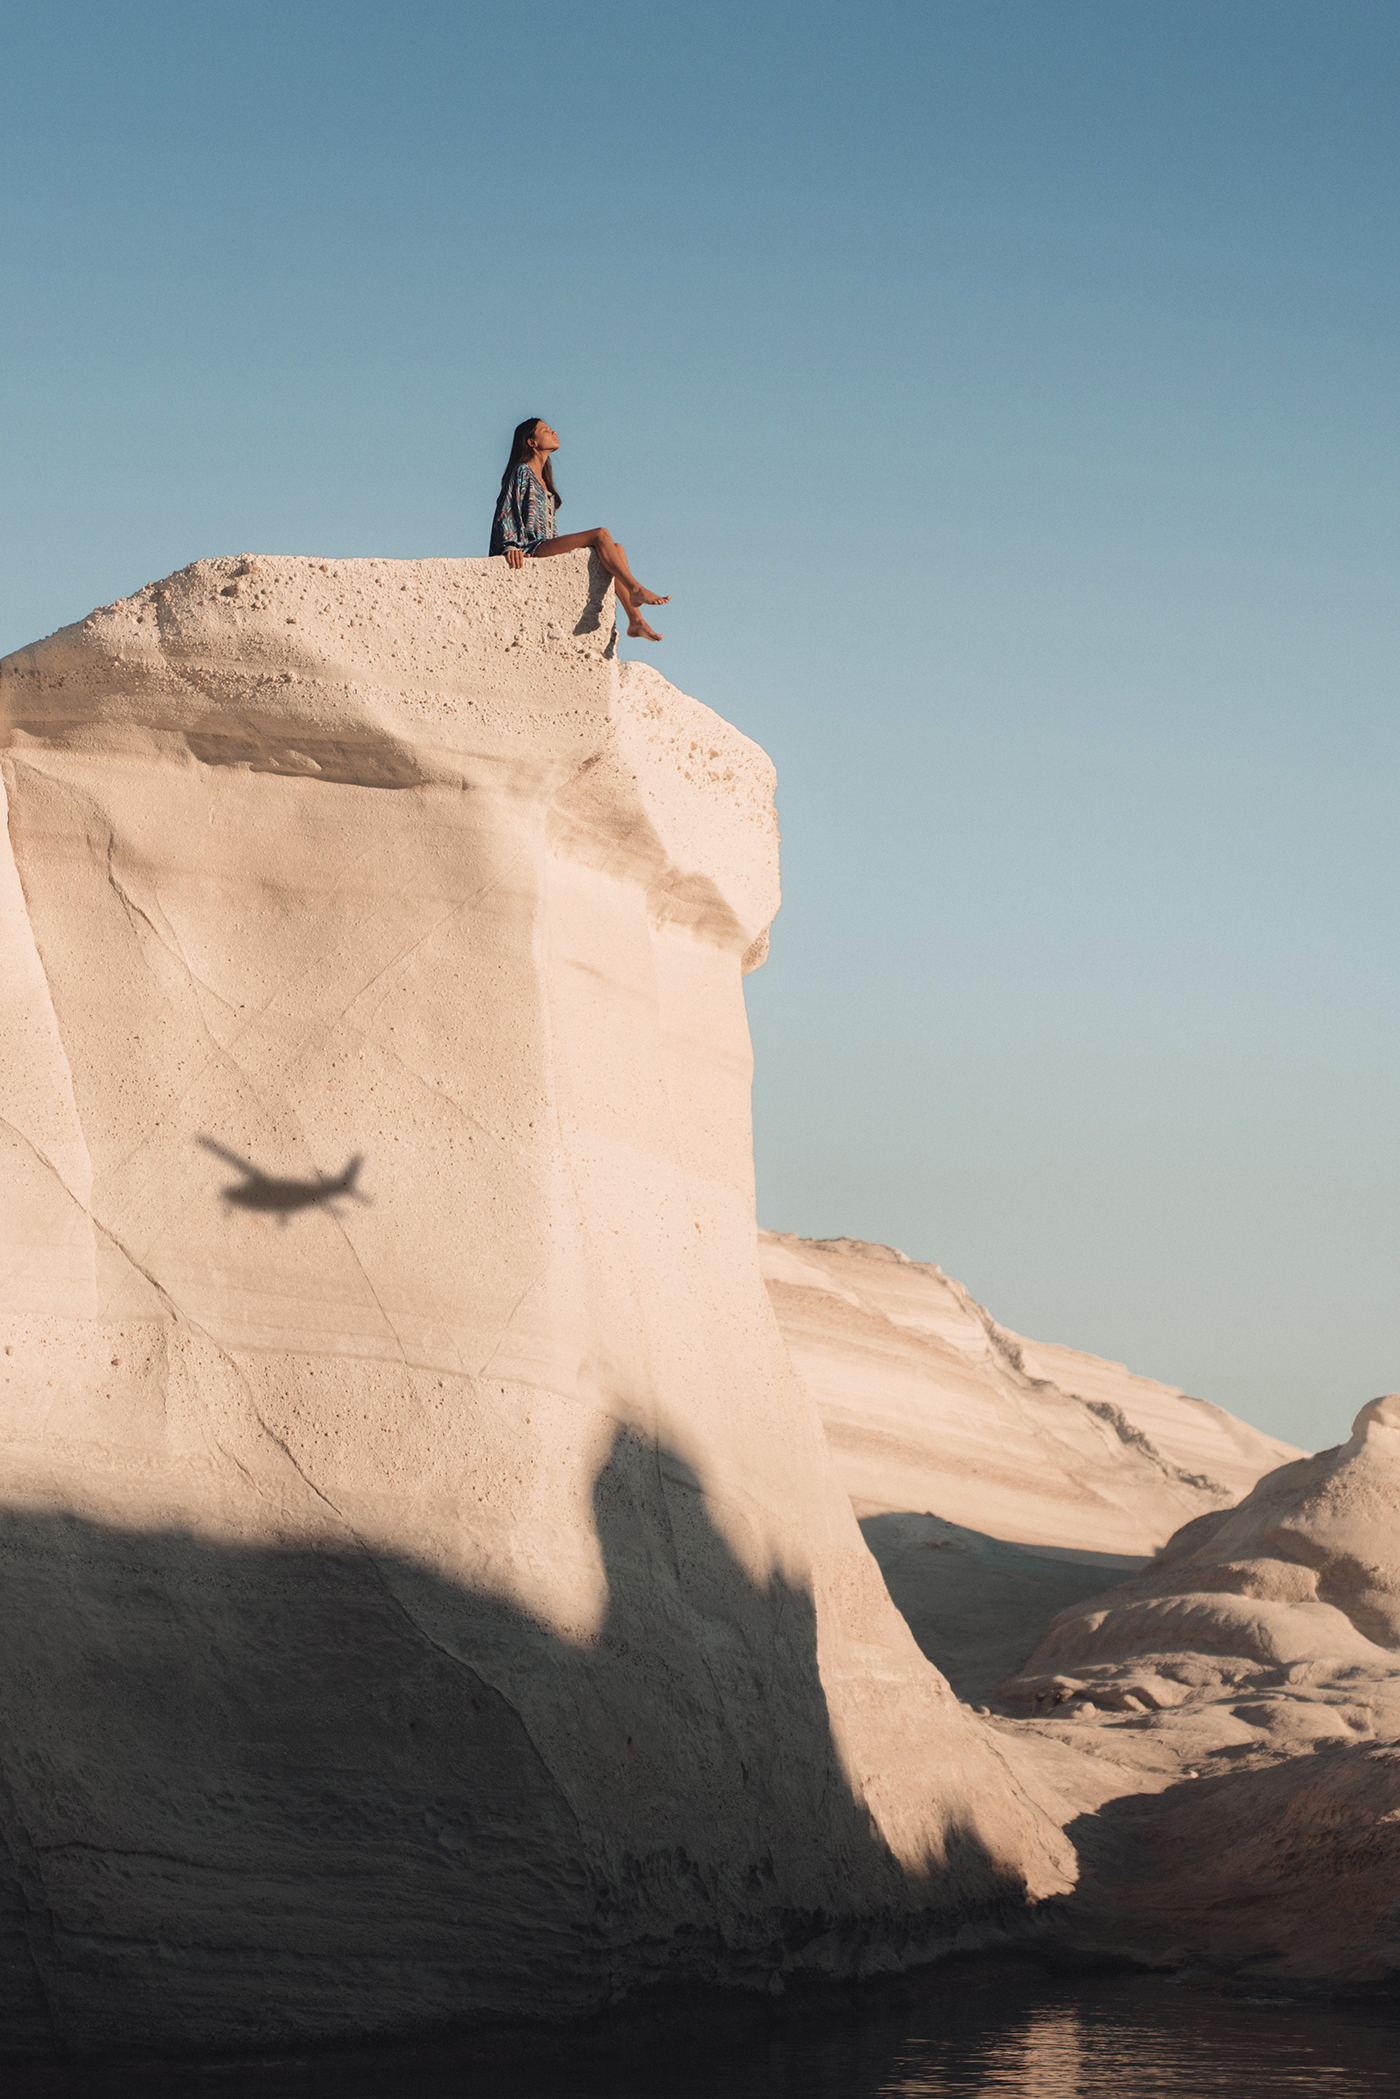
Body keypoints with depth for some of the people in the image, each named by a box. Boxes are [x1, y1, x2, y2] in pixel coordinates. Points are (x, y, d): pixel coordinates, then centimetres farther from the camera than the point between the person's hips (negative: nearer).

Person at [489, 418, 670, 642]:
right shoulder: (521, 473, 0)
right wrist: (511, 547, -23)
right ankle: (636, 589, -27)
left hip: (547, 547, 9)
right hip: (530, 550, -9)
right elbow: (504, 513, -10)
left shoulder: (541, 478, 26)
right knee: (601, 534, -23)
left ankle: (635, 621, -17)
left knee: (616, 549, -7)